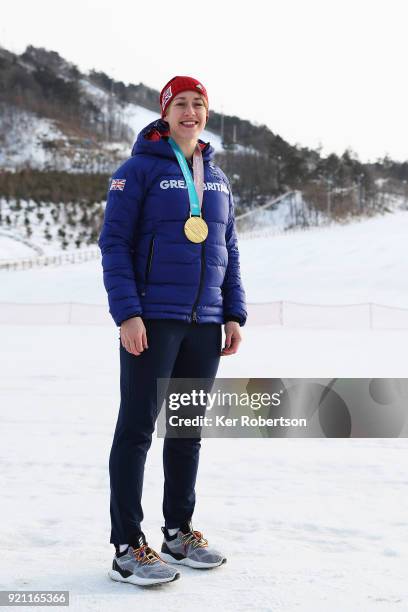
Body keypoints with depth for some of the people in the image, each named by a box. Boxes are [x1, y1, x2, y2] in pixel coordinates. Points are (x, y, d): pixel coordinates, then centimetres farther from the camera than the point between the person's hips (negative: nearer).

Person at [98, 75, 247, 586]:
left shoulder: (217, 178, 15)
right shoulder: (140, 169, -3)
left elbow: (228, 251, 17)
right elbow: (114, 243, -8)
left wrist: (234, 314, 9)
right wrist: (126, 313, -16)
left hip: (205, 323, 6)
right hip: (152, 321, -6)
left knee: (188, 429, 12)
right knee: (137, 427, -2)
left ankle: (179, 532, 25)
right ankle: (127, 548, 4)